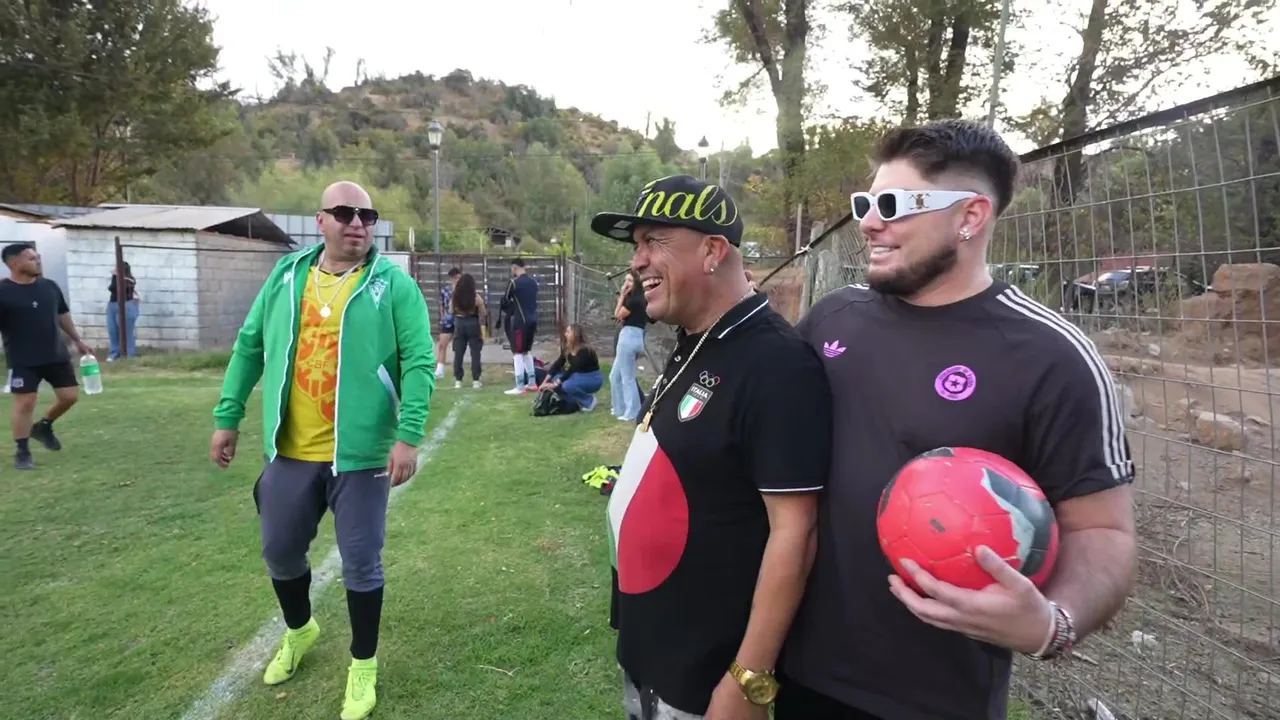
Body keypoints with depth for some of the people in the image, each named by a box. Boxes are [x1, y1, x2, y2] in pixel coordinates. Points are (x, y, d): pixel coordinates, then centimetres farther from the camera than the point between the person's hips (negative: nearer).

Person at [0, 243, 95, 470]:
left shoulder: (49, 286, 5)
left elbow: (63, 315, 18)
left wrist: (77, 341, 21)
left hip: (56, 354, 5)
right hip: (23, 361, -5)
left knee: (70, 395, 6)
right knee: (24, 402, -4)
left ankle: (43, 426, 33)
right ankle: (22, 452, 9)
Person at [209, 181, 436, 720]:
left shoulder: (392, 283, -8)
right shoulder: (286, 275, 5)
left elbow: (420, 362, -13)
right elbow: (249, 347, 12)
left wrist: (409, 436, -21)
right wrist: (228, 417, 10)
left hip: (360, 453, -4)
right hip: (290, 450, 5)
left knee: (360, 562, 7)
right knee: (280, 551, 20)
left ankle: (363, 664, 29)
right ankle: (299, 631, 49)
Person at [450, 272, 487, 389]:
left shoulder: (454, 297, -2)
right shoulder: (476, 297, -9)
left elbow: (451, 312, 9)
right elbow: (482, 314, -6)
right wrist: (483, 330, -1)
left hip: (459, 324, 2)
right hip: (473, 324, -2)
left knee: (458, 354, 8)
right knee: (475, 354, 4)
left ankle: (458, 380, 10)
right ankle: (475, 380, 4)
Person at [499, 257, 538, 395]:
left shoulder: (514, 282, -12)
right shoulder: (533, 281, 10)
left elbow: (506, 300, -1)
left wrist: (504, 310, 21)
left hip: (520, 320, -8)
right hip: (532, 319, 8)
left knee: (517, 353, -3)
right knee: (527, 351, 20)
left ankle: (520, 387, -5)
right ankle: (532, 383, 23)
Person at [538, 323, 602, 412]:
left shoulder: (584, 350, -25)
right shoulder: (567, 349, -2)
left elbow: (572, 370, -27)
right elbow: (557, 365, -2)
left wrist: (555, 384, -28)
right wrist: (545, 381, -13)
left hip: (593, 378, -8)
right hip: (580, 376, 8)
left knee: (568, 385, -31)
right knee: (556, 379, -12)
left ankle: (589, 401, -7)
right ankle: (578, 402, 3)